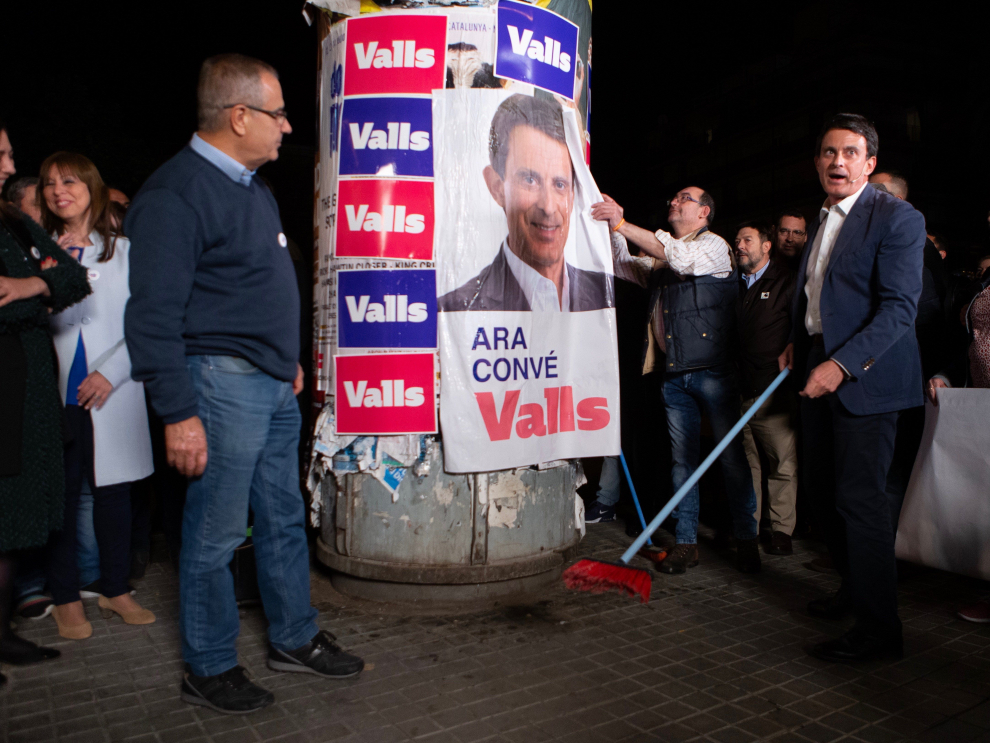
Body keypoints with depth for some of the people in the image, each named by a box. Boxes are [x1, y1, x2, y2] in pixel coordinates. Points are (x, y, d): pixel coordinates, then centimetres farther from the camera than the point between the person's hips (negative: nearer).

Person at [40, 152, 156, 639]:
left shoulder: (124, 250, 7)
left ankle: (115, 589, 21)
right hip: (58, 393, 0)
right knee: (62, 494, 4)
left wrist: (111, 371, -7)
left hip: (113, 394, 0)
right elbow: (52, 322, 4)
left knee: (113, 491, 6)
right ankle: (66, 598, 18)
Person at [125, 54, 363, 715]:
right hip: (223, 386, -9)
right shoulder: (174, 195, -15)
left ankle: (295, 639, 33)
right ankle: (209, 670, 23)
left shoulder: (253, 186, 14)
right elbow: (154, 316, -19)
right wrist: (178, 414, -20)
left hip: (275, 387, 9)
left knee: (285, 518, 16)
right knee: (216, 535, 4)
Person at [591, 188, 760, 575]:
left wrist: (622, 224, -17)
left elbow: (681, 258, -17)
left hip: (713, 369, -5)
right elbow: (623, 266, 22)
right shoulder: (660, 256, 21)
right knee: (682, 460, 8)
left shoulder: (714, 245, 1)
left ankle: (747, 541, 12)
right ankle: (686, 542, 16)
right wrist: (613, 228, 5)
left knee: (732, 456, -1)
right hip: (674, 374, 6)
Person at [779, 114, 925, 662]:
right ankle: (853, 589, 35)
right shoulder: (820, 222, 16)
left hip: (866, 376, -8)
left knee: (860, 498, -7)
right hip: (819, 373, 9)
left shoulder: (896, 218, -10)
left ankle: (878, 628, 6)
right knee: (823, 490, 16)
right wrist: (798, 343, 13)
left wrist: (843, 363, -26)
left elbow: (900, 307, -18)